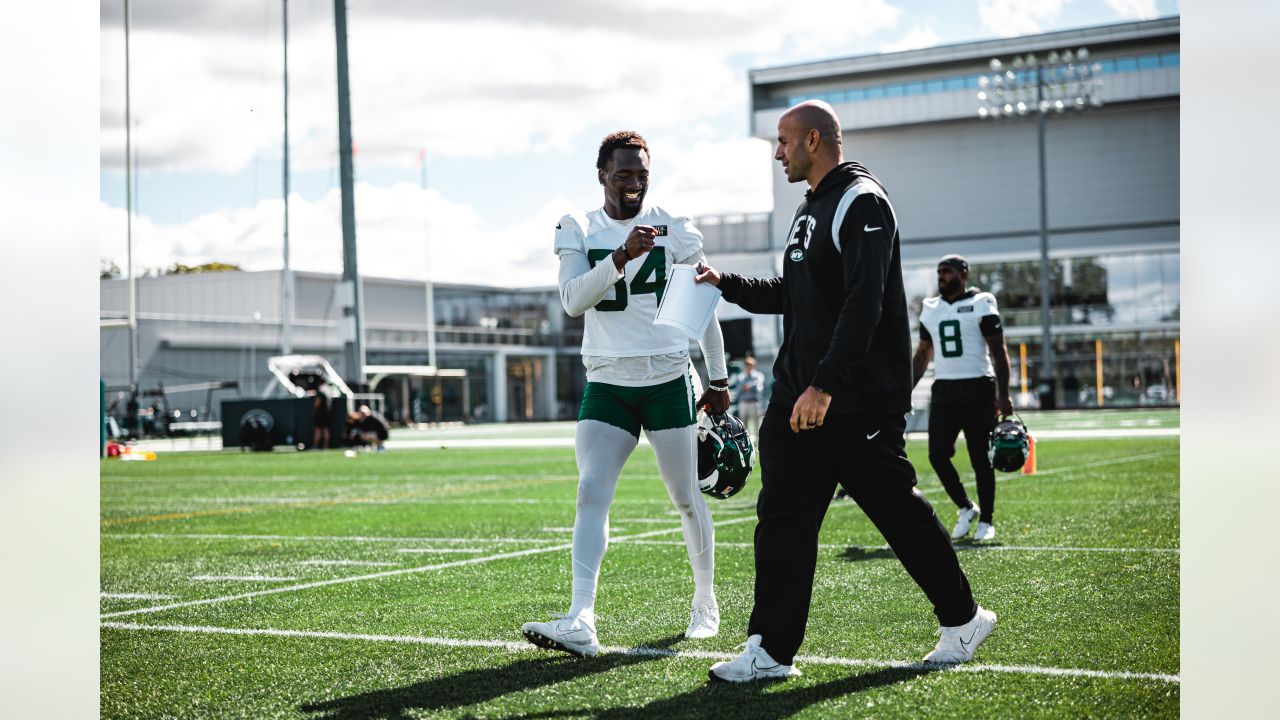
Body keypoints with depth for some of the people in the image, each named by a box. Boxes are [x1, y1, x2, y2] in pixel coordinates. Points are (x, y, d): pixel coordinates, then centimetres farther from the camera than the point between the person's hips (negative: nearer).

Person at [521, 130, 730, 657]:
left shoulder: (674, 231, 1)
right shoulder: (579, 231, 2)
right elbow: (572, 300, -14)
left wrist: (719, 380, 12)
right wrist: (622, 257, -27)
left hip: (668, 382, 0)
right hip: (606, 384, 1)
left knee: (687, 499, 7)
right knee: (591, 495, -13)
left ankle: (706, 606, 25)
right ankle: (580, 622, -19)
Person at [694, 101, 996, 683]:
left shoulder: (861, 203, -12)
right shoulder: (810, 209, 18)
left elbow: (862, 303, -23)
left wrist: (825, 384, -28)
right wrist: (728, 285, 17)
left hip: (859, 402, -9)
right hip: (801, 398, 9)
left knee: (897, 509, 2)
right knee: (783, 517, 3)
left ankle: (963, 619, 22)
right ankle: (771, 650, 5)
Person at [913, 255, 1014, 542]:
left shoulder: (981, 305, -3)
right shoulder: (930, 309, 12)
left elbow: (999, 351, -4)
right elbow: (922, 354, 20)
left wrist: (1003, 395, -11)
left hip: (977, 389, -4)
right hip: (943, 390, 5)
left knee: (980, 459, 0)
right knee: (937, 456, -3)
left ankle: (986, 520, 11)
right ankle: (965, 507, 18)